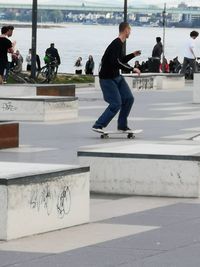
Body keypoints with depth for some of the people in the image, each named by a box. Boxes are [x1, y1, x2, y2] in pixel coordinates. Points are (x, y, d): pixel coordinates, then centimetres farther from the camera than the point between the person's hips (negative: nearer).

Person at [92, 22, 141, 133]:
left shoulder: (120, 44, 11)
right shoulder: (116, 44, -21)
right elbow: (116, 62, -31)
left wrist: (133, 55, 22)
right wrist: (132, 69, -27)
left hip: (117, 77, 10)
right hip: (107, 78, -10)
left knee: (129, 98, 6)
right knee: (116, 104, -13)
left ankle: (122, 125, 14)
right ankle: (98, 126, -8)